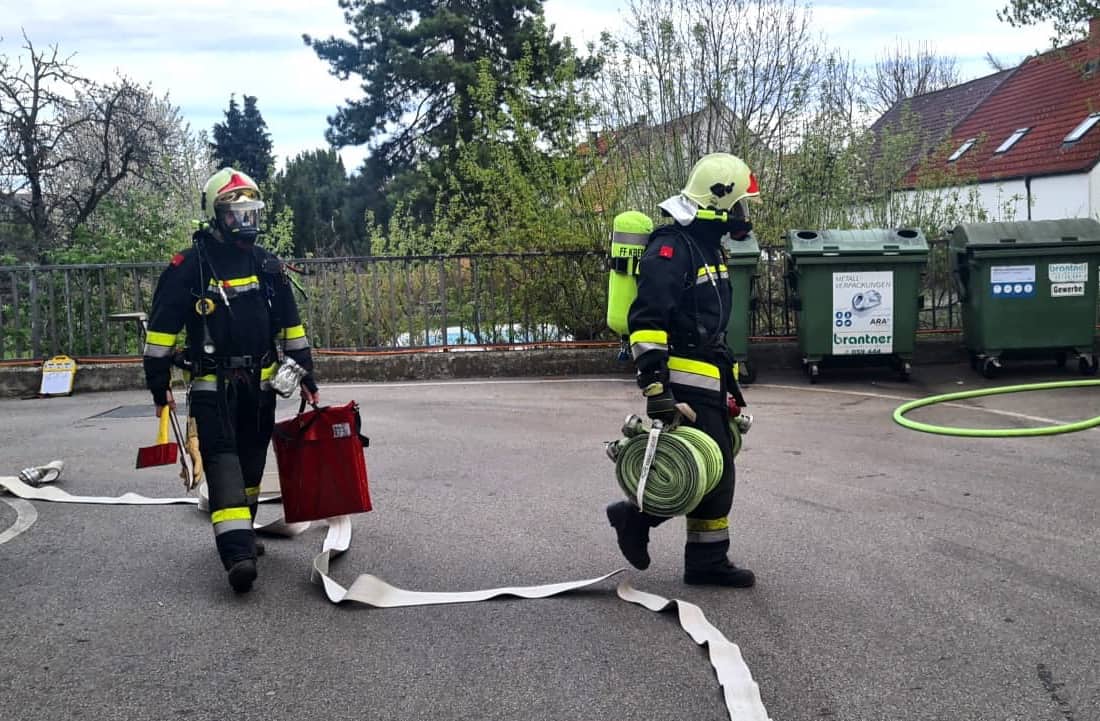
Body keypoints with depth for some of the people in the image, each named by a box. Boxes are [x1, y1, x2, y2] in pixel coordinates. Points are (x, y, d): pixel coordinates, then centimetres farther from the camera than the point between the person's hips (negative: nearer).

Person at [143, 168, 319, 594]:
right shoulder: (188, 266, -7)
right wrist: (158, 383, -6)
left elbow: (290, 325, 14)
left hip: (260, 383, 5)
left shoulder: (267, 266, 7)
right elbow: (162, 327, -5)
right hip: (213, 385, -5)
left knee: (251, 463, 13)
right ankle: (237, 554, -22)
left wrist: (306, 375, 13)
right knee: (223, 461, -14)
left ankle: (241, 532, 31)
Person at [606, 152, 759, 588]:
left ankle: (709, 563, 19)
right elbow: (646, 324, -24)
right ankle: (636, 516, 9)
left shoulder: (708, 247, 17)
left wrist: (729, 381, 28)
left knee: (716, 471, 11)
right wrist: (656, 391, -29)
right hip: (683, 383, -10)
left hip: (708, 382, 10)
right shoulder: (670, 249, -16)